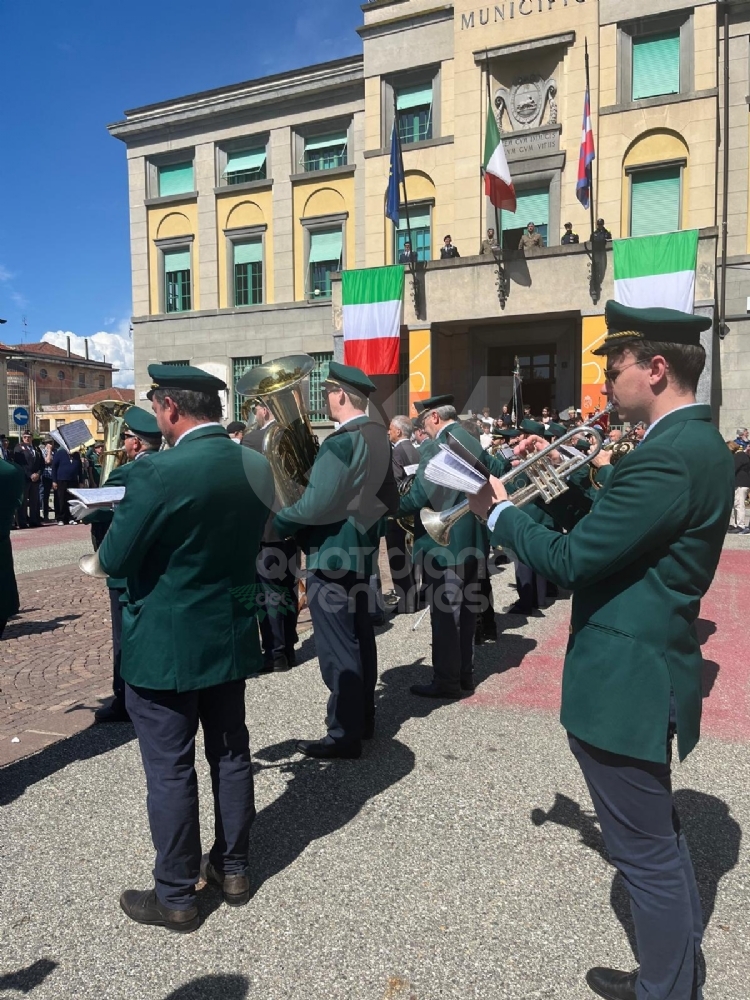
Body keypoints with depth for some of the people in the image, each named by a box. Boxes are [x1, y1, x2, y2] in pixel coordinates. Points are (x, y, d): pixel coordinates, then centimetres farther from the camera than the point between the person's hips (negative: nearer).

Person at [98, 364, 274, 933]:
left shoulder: (159, 473, -22)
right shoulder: (258, 467, -2)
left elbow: (113, 560, -14)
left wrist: (122, 520, 5)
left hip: (165, 645, -6)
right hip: (231, 636, 7)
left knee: (170, 768, 8)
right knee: (231, 753, 18)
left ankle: (176, 896, 23)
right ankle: (233, 868, 35)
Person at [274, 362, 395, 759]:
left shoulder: (340, 442, -22)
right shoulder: (377, 435, 7)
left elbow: (314, 504, -25)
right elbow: (388, 498, 14)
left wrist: (274, 523, -12)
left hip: (332, 555, -10)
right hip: (361, 550, 10)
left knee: (337, 648, 0)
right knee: (360, 639, 17)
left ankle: (343, 734, 10)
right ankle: (363, 719, 30)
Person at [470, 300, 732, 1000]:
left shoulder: (668, 458, -25)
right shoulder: (697, 443, 8)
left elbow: (569, 559, -24)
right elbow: (609, 529, 11)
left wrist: (500, 513, -9)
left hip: (624, 682, -11)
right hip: (650, 671, 11)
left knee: (645, 850, 9)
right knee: (656, 834, 26)